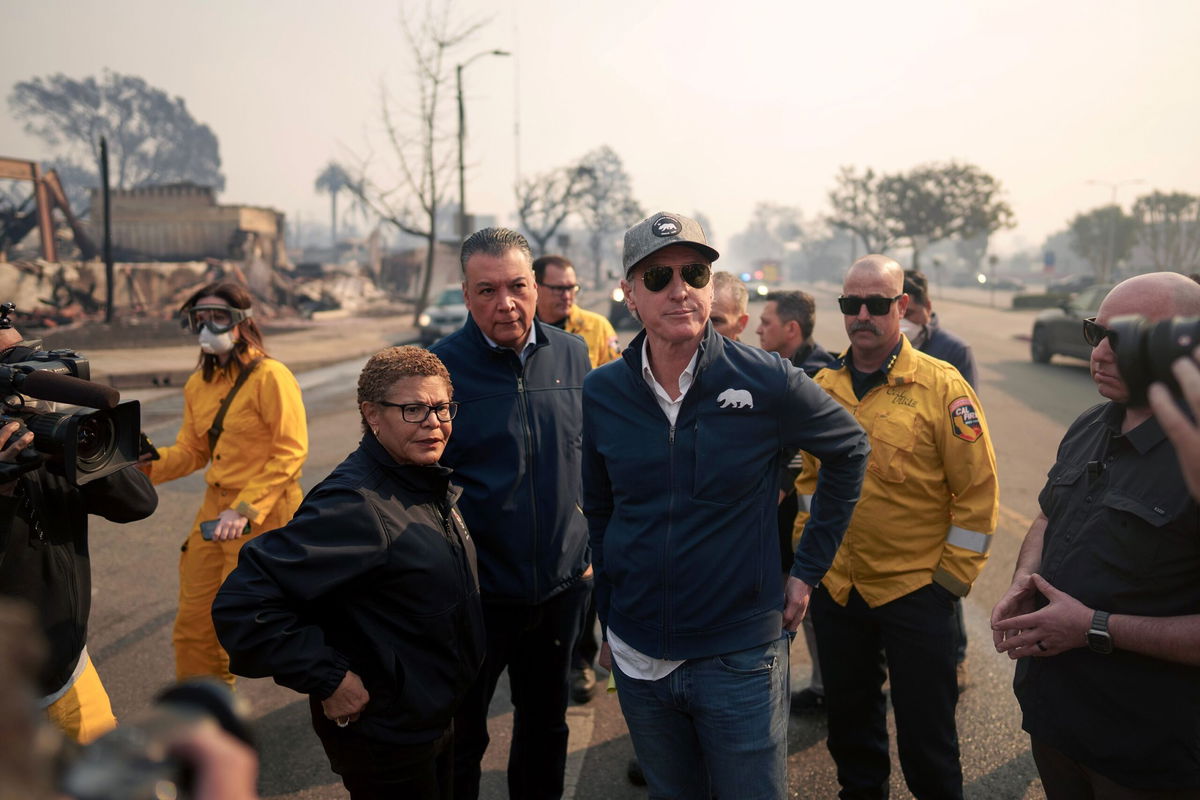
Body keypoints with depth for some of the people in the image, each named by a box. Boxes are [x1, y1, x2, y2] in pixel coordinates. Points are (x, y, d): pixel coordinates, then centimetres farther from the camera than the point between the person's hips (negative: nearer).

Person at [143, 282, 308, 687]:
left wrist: (245, 509, -22)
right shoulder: (198, 384, 10)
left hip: (264, 514, -7)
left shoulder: (270, 376, -13)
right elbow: (191, 451, 13)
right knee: (193, 625, 12)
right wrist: (149, 461, -8)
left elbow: (291, 452, -17)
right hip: (215, 508, 7)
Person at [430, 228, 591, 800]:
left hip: (562, 586, 4)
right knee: (461, 738, 13)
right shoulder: (440, 366, -13)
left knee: (546, 723, 22)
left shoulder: (572, 353, 0)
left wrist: (592, 545, 11)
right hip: (477, 593, -3)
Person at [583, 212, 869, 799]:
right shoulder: (602, 392, -3)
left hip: (741, 657, -2)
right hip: (637, 660, 3)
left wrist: (810, 568, 3)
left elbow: (850, 450, 4)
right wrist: (607, 623, 11)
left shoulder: (766, 382, -12)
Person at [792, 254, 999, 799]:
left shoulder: (942, 386, -12)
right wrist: (807, 548, 10)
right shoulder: (822, 387, 3)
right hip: (835, 587, 5)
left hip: (916, 591, -4)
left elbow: (977, 492, -10)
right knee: (848, 717, 21)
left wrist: (951, 577, -9)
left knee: (924, 730, 10)